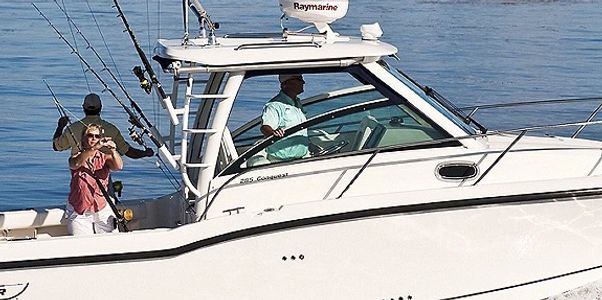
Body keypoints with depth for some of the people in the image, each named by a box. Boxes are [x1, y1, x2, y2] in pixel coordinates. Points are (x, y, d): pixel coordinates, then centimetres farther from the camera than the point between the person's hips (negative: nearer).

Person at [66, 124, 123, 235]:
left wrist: (113, 151, -41)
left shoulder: (104, 157, 2)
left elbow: (118, 167, -19)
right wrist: (94, 148, -44)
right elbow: (75, 163, -28)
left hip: (102, 211, 1)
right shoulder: (77, 157, -3)